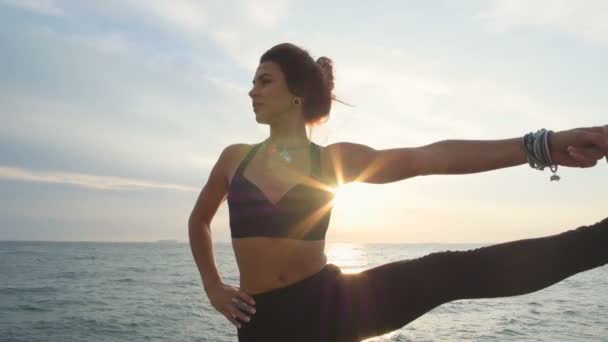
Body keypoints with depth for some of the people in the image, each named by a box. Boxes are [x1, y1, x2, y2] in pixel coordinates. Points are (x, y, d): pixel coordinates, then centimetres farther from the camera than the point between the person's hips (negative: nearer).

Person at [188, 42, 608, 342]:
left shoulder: (334, 159, -1)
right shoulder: (234, 157, 5)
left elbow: (430, 158, -15)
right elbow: (199, 220, 24)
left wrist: (541, 145, -26)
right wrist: (214, 287, 13)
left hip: (332, 303, -2)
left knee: (449, 273, -21)